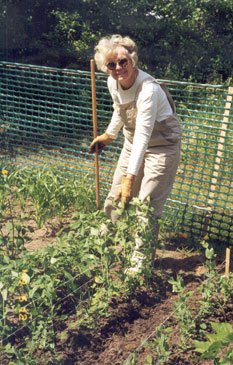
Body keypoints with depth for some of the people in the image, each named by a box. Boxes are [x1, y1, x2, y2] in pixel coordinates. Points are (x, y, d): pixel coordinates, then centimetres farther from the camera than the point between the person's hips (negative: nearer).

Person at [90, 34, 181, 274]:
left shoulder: (148, 89, -31)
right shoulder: (113, 83, -9)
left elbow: (143, 136, -37)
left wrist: (130, 178, -42)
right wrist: (109, 135, 25)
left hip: (161, 147, -7)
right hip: (132, 144, 7)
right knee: (114, 202, 11)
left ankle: (141, 260, 14)